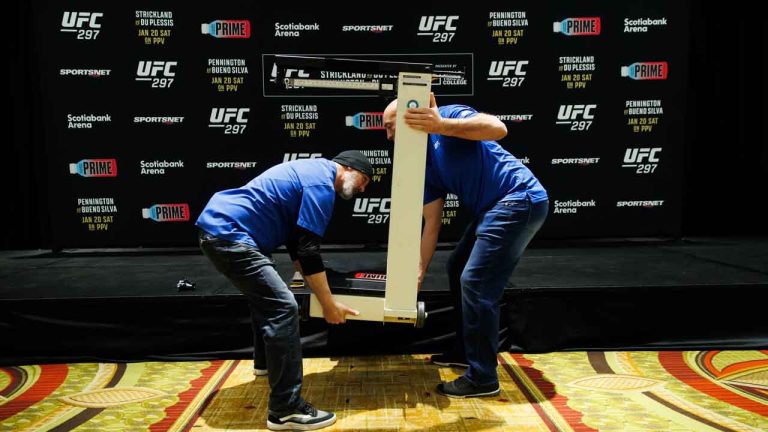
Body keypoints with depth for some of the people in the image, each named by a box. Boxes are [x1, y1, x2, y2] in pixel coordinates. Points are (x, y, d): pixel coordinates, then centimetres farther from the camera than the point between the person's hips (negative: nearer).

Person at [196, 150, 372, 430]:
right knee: (283, 308, -15)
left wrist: (317, 287, 21)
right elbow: (309, 250, -16)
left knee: (264, 293, 28)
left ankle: (265, 360, 47)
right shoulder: (322, 184, -11)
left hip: (218, 226, 11)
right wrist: (329, 305, -8)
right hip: (228, 235, -11)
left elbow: (296, 241, 23)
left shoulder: (313, 172, 20)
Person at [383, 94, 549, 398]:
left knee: (476, 282, -12)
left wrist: (441, 126, -35)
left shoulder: (448, 115, -8)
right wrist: (419, 272, 5)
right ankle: (466, 351, 34)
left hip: (520, 200, -10)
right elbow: (431, 223, 10)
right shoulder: (425, 163, 12)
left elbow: (498, 128, -28)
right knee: (458, 268, 20)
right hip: (495, 209, 10)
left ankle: (483, 378, 1)